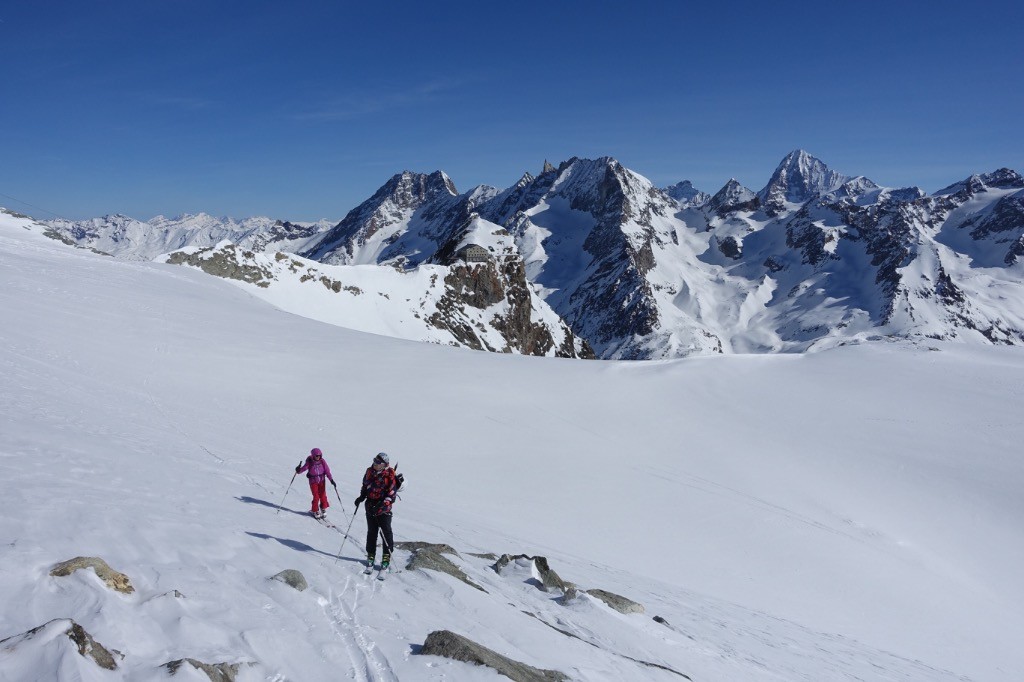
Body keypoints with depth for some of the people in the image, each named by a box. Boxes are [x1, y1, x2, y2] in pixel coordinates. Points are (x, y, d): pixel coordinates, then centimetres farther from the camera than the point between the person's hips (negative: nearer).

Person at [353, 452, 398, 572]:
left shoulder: (390, 475, -14)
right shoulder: (370, 471, 2)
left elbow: (392, 494, -15)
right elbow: (365, 485, 19)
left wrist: (381, 505, -25)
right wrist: (361, 497, 3)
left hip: (384, 509, -5)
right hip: (370, 506, 5)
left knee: (386, 533, 0)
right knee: (371, 532, 12)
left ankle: (386, 557, 10)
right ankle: (370, 555, 24)